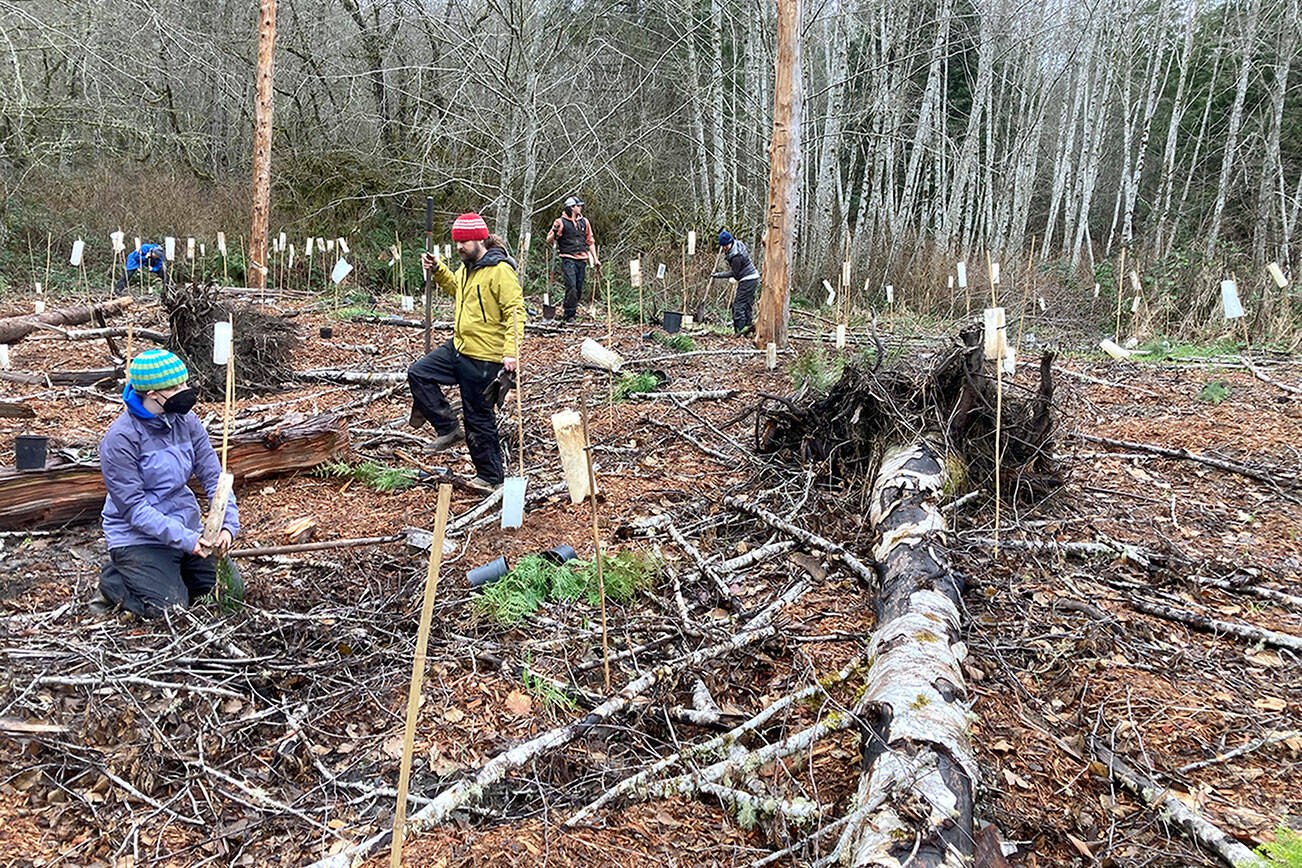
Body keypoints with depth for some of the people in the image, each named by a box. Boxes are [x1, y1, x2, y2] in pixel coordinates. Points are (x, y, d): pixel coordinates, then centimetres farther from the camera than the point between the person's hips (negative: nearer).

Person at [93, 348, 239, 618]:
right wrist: (185, 539, -28)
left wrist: (228, 525, -19)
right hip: (138, 537, -6)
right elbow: (134, 508, -20)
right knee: (170, 609, -17)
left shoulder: (186, 422, -2)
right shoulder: (120, 438, -19)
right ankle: (114, 580, 12)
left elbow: (213, 476, -3)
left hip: (187, 528, 6)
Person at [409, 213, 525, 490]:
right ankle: (448, 428, 9)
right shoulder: (468, 267, 11)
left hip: (484, 357, -9)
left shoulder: (500, 270, -17)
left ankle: (490, 477, 17)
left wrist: (510, 352, -28)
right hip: (459, 347, 9)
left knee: (479, 419, 1)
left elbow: (515, 311, -21)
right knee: (418, 374, 1)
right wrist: (438, 269, 17)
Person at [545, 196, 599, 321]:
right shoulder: (561, 222, 0)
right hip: (568, 260, -5)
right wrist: (555, 233, -20)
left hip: (582, 260, 5)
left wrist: (595, 259, 18)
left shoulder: (584, 222, 15)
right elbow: (549, 240, 2)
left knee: (579, 290, 4)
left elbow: (590, 241, 23)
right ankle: (569, 316, -12)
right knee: (571, 287, -17)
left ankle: (571, 312, 16)